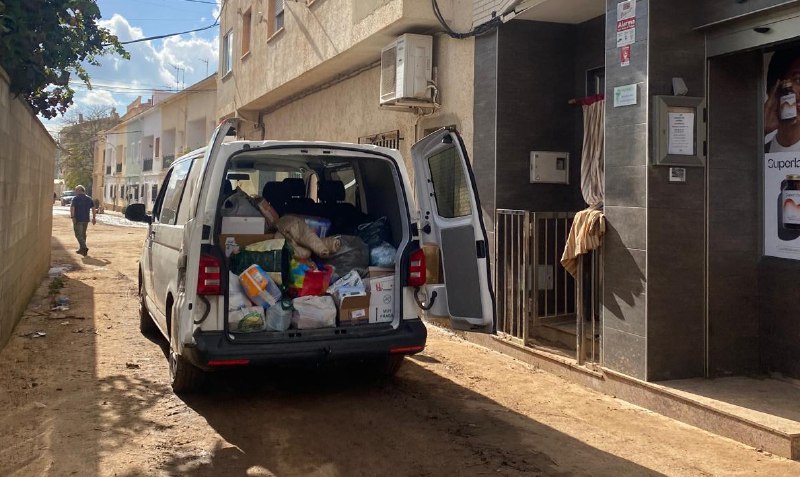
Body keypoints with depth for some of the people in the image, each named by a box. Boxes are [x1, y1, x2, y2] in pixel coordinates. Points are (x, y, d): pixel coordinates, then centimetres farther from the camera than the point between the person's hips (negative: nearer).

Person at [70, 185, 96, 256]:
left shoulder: (76, 199, -6)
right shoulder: (89, 199, 9)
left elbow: (72, 208, -16)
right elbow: (93, 209, 8)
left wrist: (72, 217, -16)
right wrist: (94, 218, 12)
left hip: (78, 219, -5)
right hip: (86, 220, 6)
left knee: (78, 234, -4)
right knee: (83, 234, 16)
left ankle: (84, 247, -22)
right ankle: (81, 249, 21)